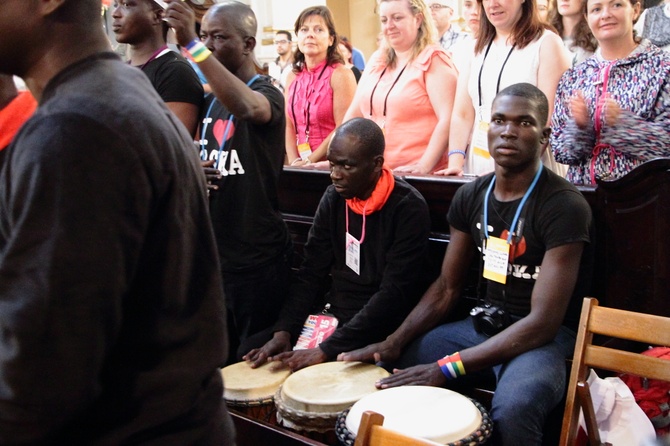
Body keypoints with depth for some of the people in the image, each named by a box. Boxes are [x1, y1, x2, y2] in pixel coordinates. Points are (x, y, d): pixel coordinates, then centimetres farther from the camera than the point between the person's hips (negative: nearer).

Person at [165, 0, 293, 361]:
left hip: (257, 259, -6)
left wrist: (192, 45, -40)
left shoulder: (266, 93, -10)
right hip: (212, 252, 7)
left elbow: (247, 107, -35)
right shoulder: (209, 100, 11)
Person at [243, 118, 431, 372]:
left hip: (380, 330, -6)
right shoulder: (334, 198, 2)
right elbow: (312, 273, 2)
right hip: (333, 318, 6)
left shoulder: (408, 208, -17)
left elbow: (395, 294, -22)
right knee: (251, 348, -2)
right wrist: (283, 331, -12)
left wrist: (327, 350, -26)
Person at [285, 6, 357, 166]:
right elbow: (289, 125, 9)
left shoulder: (340, 75, -6)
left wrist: (309, 161, -11)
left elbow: (343, 130, -11)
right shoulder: (293, 77, 9)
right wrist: (294, 162, -4)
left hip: (332, 164, -4)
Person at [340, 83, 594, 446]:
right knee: (385, 368, -5)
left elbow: (543, 322, -23)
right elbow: (446, 288, 7)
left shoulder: (564, 206, -18)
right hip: (482, 325, 6)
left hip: (546, 337, -6)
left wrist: (446, 368, -28)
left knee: (512, 409, -36)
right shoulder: (470, 196, 2)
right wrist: (393, 342, -10)